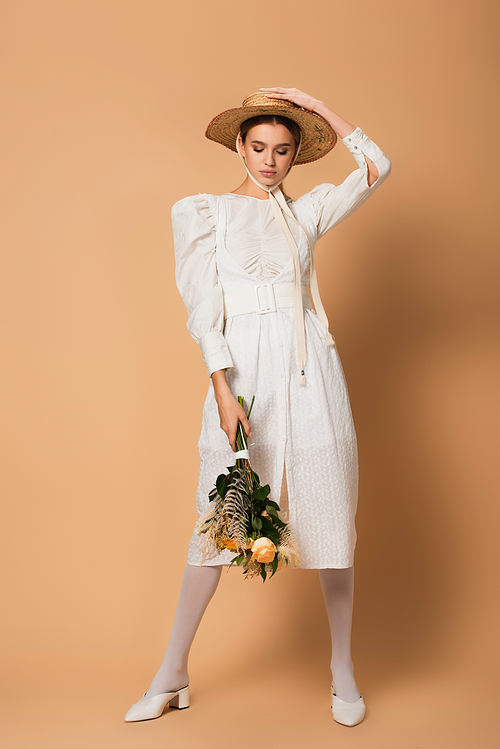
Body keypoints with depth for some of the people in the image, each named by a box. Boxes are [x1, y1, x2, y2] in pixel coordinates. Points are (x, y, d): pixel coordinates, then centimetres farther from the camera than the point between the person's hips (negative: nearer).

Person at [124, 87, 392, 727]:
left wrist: (317, 106, 9)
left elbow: (377, 167, 9)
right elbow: (203, 309, -2)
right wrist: (222, 389, -12)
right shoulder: (202, 212, 7)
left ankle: (343, 673, 20)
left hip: (311, 371, 3)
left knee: (330, 516, 4)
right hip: (243, 369, -2)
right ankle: (172, 675, 16)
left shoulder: (308, 211, 16)